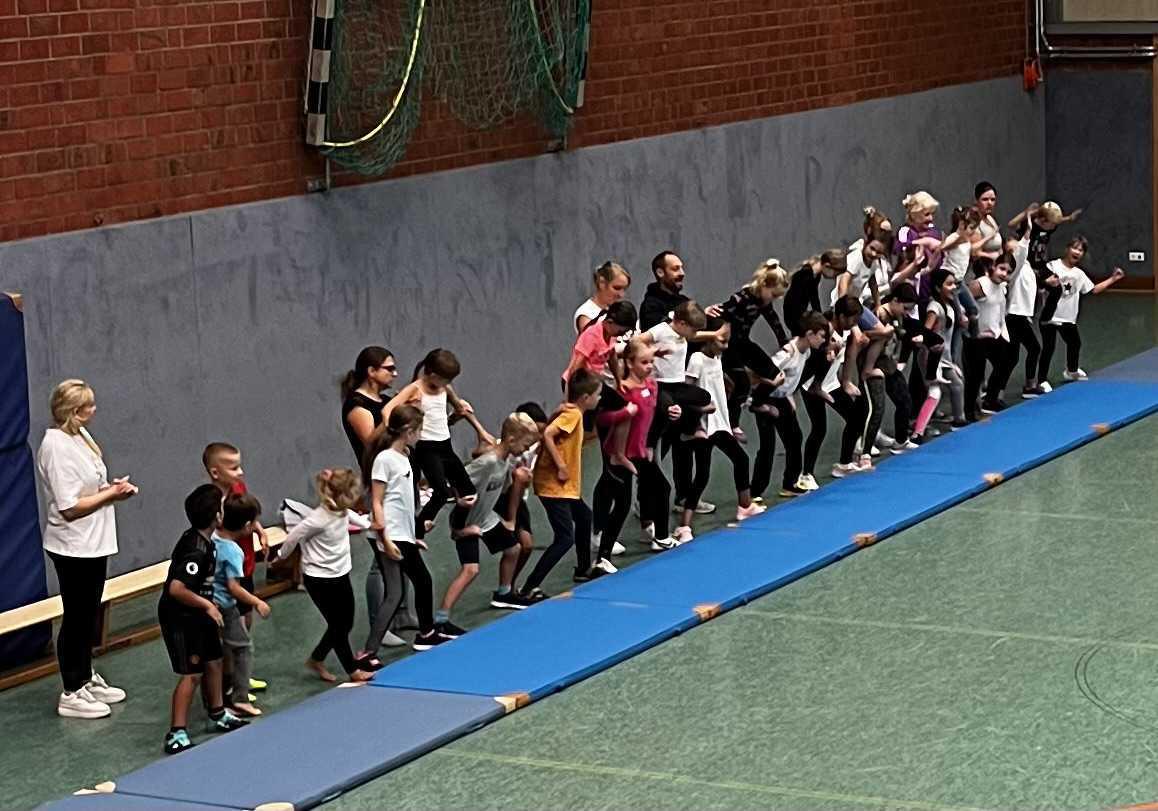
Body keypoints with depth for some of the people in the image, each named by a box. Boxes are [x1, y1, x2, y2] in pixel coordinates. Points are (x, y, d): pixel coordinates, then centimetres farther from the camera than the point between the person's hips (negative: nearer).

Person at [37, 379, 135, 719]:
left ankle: (86, 679, 35)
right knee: (77, 617, 2)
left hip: (94, 543, 9)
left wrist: (112, 486, 0)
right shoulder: (56, 448, -23)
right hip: (73, 547, -9)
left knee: (89, 615, 20)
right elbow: (70, 507, -25)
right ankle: (71, 694, 13)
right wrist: (111, 494, -20)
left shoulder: (80, 435, 6)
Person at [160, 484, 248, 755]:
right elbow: (176, 589, -35)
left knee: (213, 662, 21)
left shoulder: (200, 539, 2)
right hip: (180, 618, -10)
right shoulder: (197, 551, -29)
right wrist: (208, 605, -24)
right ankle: (176, 735, -3)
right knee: (192, 673, -7)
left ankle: (218, 716, 39)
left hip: (196, 614, 10)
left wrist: (207, 603, 18)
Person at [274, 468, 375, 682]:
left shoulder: (341, 511, -5)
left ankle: (316, 660, 32)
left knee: (346, 623, 14)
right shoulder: (319, 519, -28)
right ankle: (353, 671, 16)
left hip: (340, 575, 9)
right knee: (338, 625, 2)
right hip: (320, 579, -9)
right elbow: (293, 537, -17)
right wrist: (281, 557, -2)